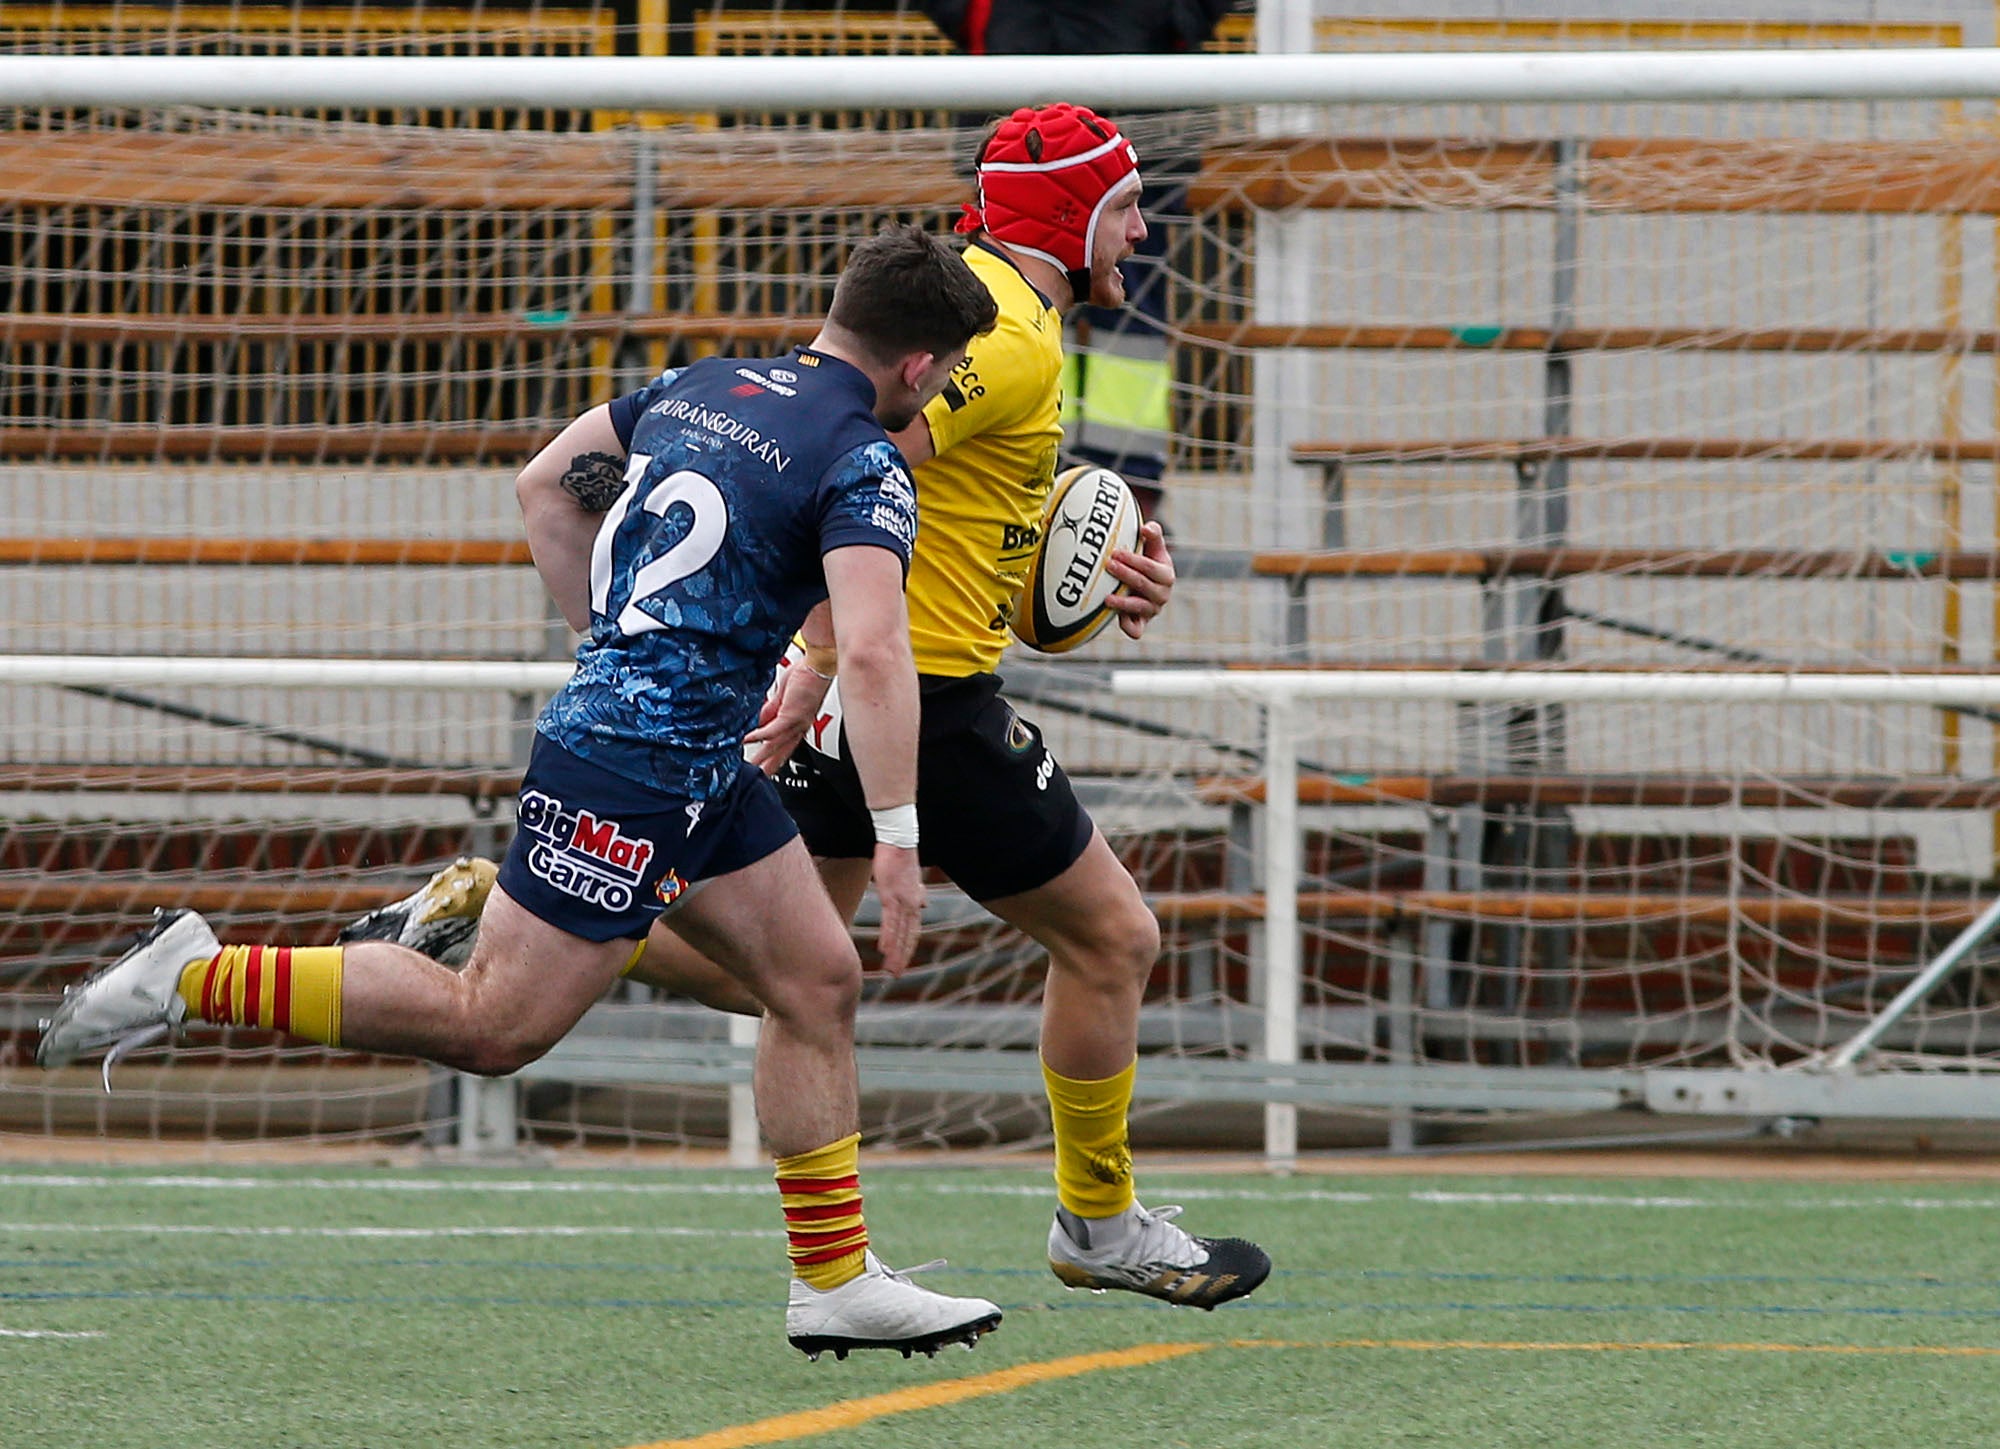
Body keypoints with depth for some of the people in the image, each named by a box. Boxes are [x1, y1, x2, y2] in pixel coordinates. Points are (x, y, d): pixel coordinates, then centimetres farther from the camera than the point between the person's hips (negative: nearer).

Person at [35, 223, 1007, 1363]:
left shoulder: (700, 388, 12)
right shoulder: (866, 466, -14)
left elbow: (547, 484, 21)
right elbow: (875, 649, -27)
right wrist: (896, 837, -26)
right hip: (633, 768, -10)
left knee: (819, 982, 11)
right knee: (495, 1024, -7)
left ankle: (837, 1281, 14)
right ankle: (195, 979, -4)